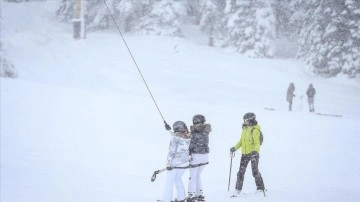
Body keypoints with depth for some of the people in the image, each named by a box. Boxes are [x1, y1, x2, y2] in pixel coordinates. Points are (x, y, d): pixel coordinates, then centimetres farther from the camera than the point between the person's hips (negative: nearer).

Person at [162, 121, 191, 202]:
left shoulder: (175, 137, -16)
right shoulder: (188, 137, 1)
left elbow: (171, 151, -18)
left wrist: (168, 164, -15)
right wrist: (169, 129, 30)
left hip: (175, 163, -6)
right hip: (185, 163, 6)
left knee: (169, 181, 5)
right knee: (178, 178, 25)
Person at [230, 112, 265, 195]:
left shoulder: (255, 130, -11)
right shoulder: (245, 129, 11)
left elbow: (257, 143, -16)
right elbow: (241, 141, 19)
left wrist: (255, 151, -33)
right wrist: (235, 148, 7)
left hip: (253, 154, -7)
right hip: (245, 154, 7)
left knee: (255, 171, -5)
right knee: (241, 171, 4)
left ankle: (261, 188, 6)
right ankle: (238, 189, 9)